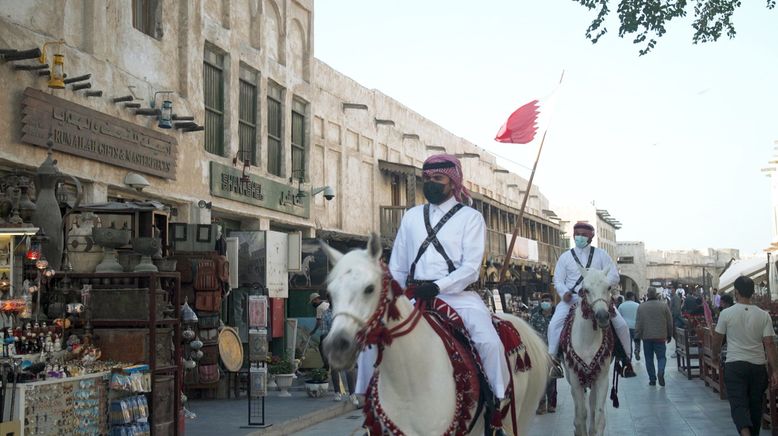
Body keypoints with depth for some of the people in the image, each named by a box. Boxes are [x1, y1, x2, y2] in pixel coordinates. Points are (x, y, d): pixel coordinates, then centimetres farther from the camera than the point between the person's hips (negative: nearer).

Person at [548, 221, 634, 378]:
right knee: (554, 323, -24)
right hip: (571, 298, 0)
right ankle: (552, 361, -17)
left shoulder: (601, 254, 7)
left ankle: (627, 359, 4)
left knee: (621, 324, -14)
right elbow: (558, 280, 7)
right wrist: (564, 293, -15)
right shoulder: (565, 257, 9)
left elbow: (614, 277, 1)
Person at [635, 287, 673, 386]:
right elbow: (669, 322, 3)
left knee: (649, 358, 9)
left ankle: (652, 379, 9)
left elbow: (638, 323, -1)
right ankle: (660, 372, -20)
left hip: (646, 337, 1)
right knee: (661, 356, 6)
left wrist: (638, 336, 5)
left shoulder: (641, 307, -2)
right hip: (660, 337, 0)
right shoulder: (664, 305, -2)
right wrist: (669, 335, 13)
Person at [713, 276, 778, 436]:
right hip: (758, 366, 3)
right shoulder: (763, 315, -3)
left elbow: (717, 339, 1)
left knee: (738, 404, -6)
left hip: (734, 365, -2)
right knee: (755, 405, 15)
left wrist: (715, 354, 22)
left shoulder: (726, 313, -7)